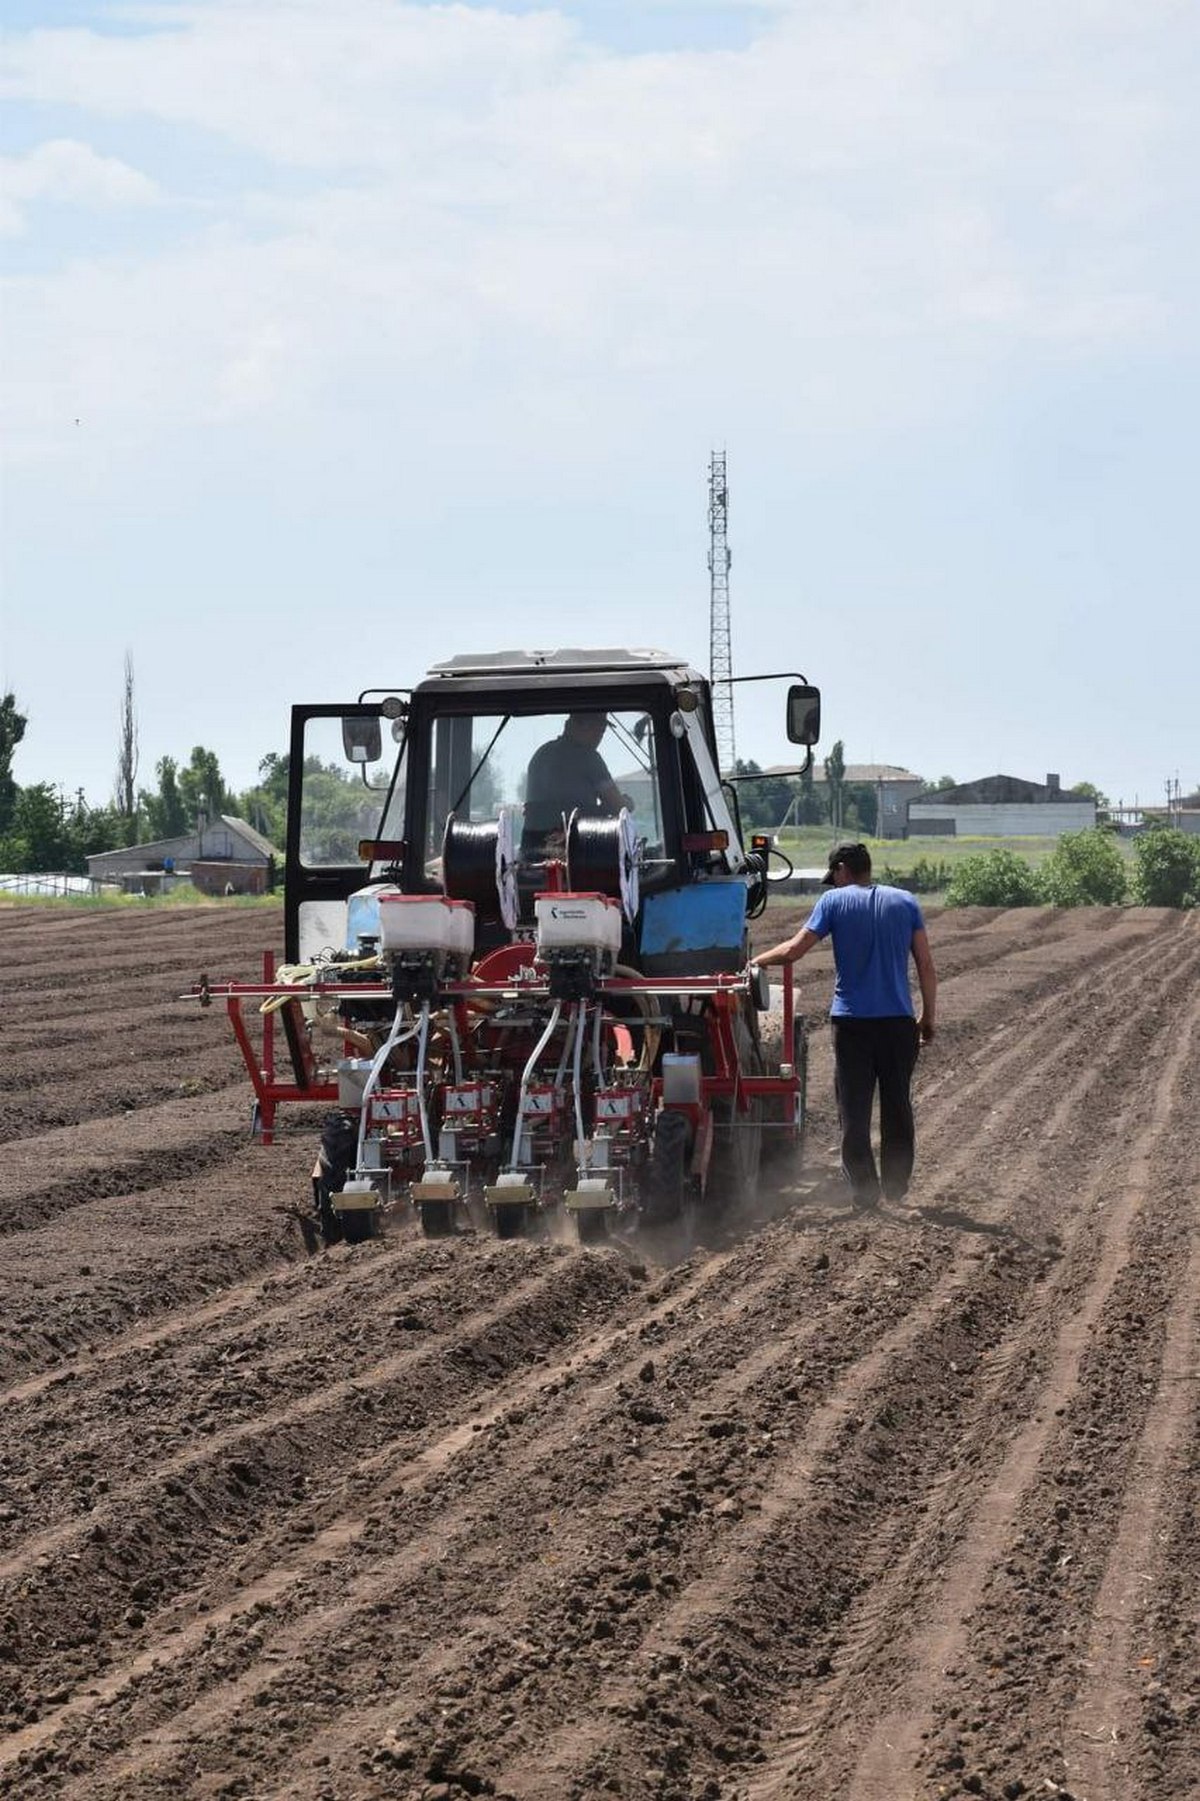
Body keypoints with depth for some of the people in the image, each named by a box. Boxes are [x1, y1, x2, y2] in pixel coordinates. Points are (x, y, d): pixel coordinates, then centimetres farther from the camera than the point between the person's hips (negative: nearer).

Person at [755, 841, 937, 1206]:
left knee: (854, 1108, 4)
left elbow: (794, 950, -7)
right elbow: (926, 966, 4)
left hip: (851, 1020, -2)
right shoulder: (905, 902, 6)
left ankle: (864, 1187, 3)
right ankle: (897, 1184, 19)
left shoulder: (834, 901, -1)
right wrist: (928, 1018, 11)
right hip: (898, 1021, 2)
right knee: (897, 1104, 13)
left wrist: (755, 961, 9)